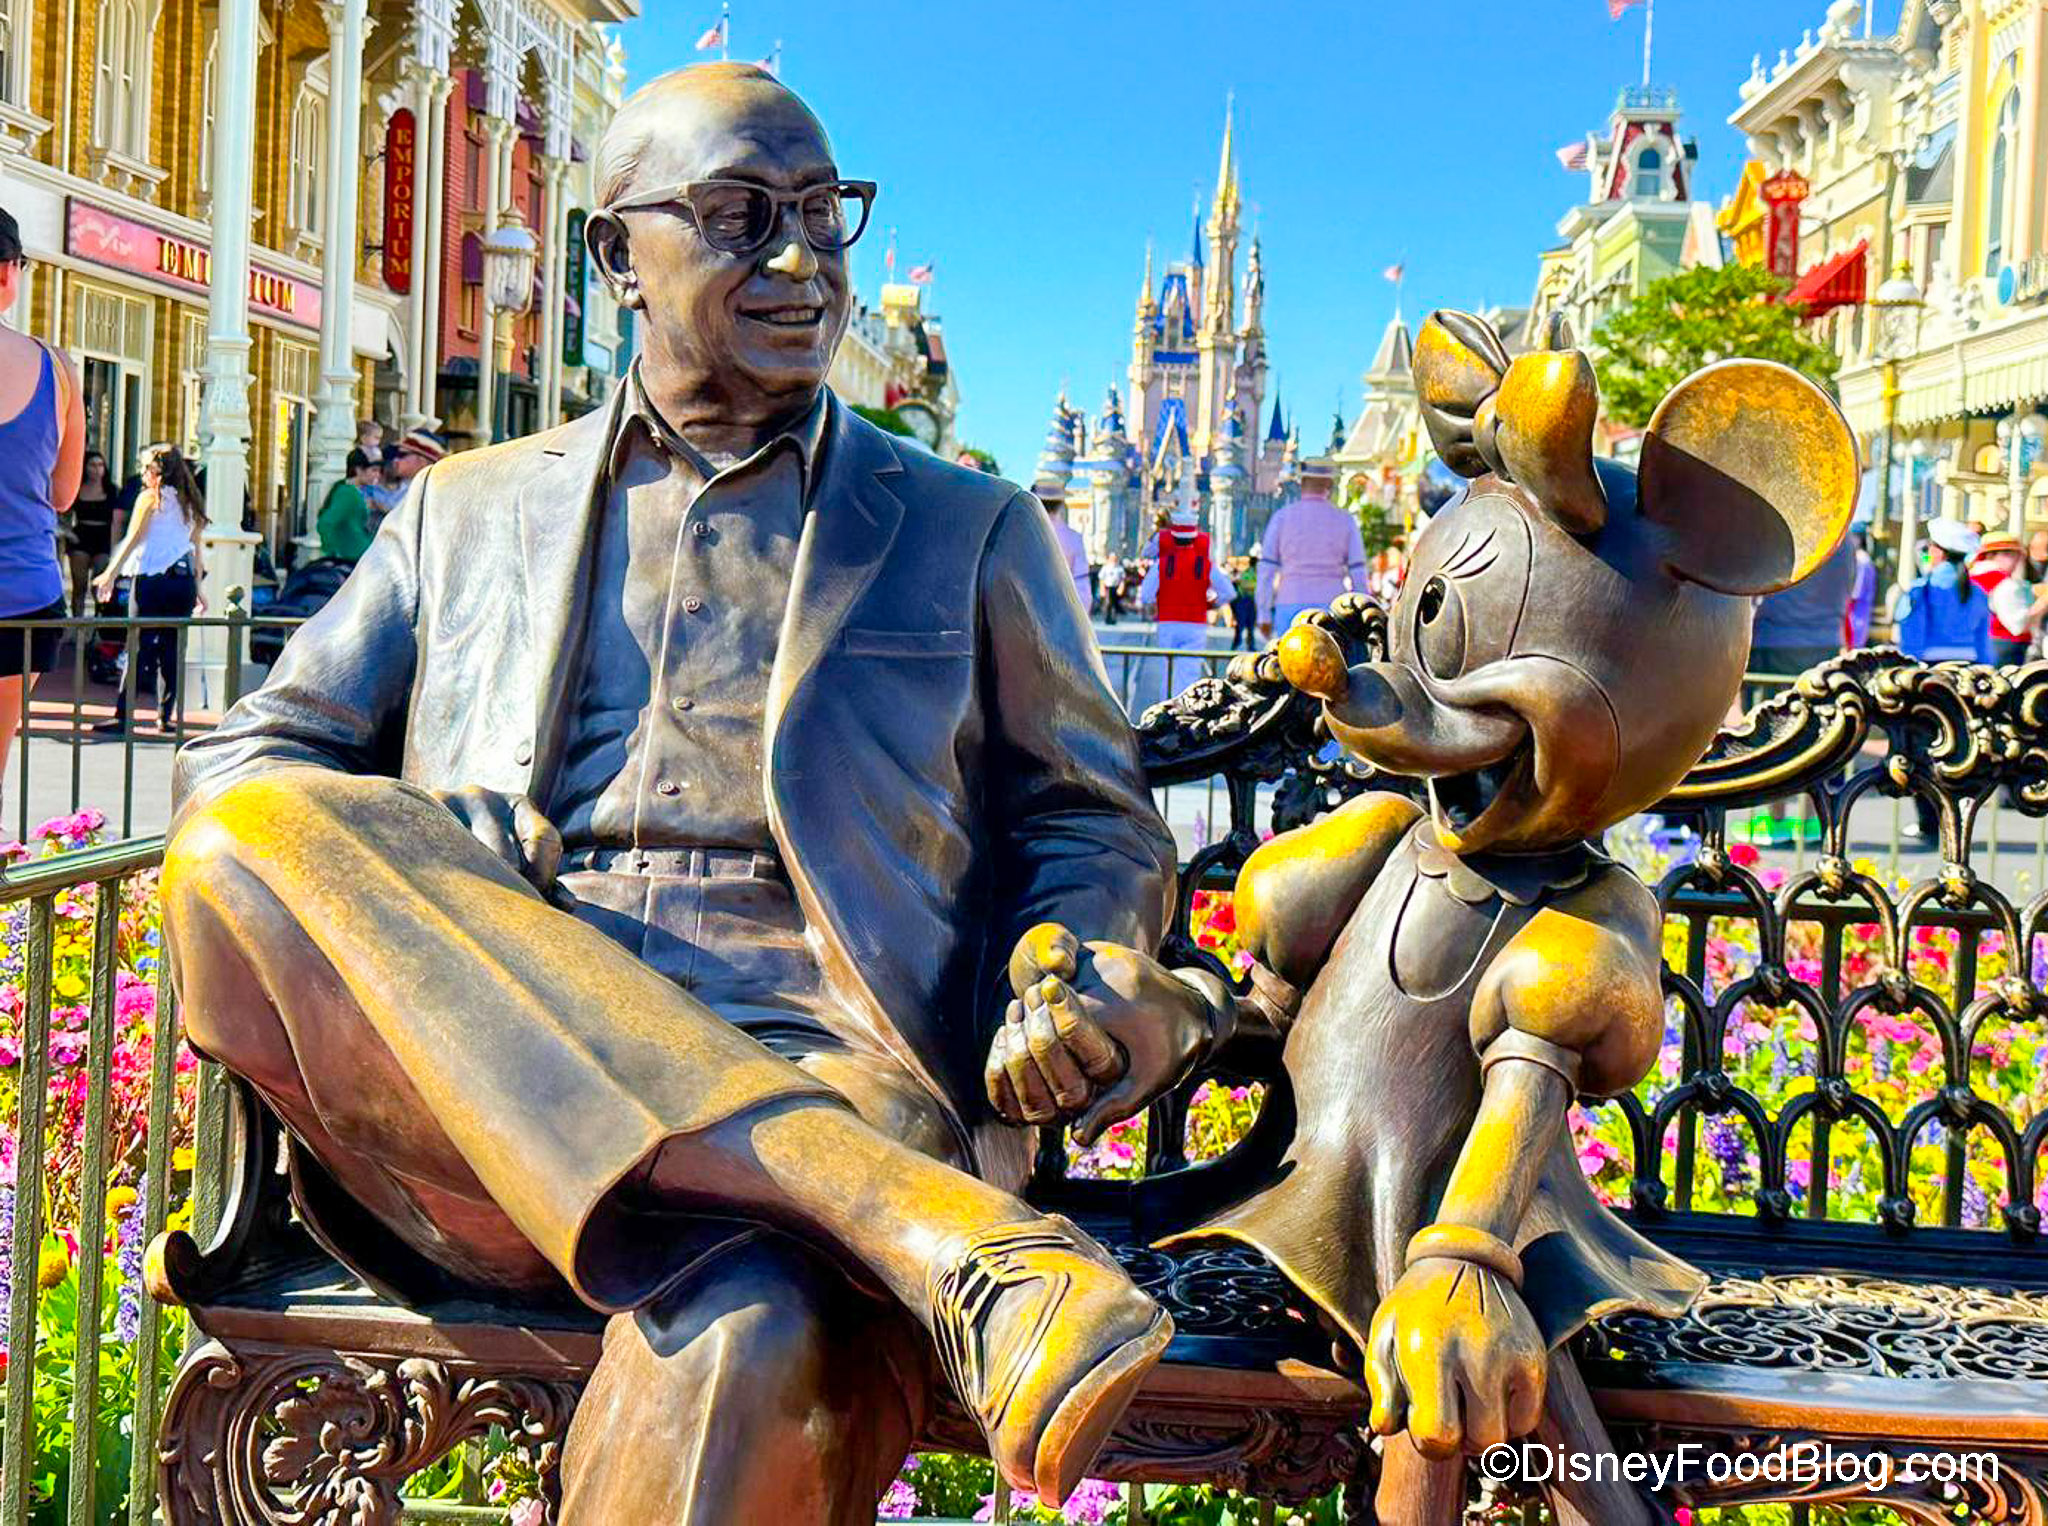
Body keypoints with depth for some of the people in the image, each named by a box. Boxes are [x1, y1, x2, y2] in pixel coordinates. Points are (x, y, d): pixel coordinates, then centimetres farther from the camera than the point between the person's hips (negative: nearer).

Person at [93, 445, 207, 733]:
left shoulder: (151, 497, -1)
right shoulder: (191, 502, 12)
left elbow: (132, 540, -3)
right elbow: (198, 549, 12)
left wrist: (110, 575, 0)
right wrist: (198, 588, 16)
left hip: (151, 579, -4)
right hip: (183, 580, 4)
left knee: (139, 648, -3)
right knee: (172, 649, 7)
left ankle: (123, 715, -4)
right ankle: (166, 715, 6)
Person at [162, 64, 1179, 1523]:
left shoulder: (970, 529, 21)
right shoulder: (470, 509, 24)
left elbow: (1096, 822, 22)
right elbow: (243, 759, 21)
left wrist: (1057, 977, -3)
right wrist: (364, 890, -4)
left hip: (814, 1082, -4)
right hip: (480, 1102, 4)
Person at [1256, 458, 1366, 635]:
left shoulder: (1282, 516, 0)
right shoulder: (1345, 521, 3)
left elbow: (1266, 570, -2)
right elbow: (1358, 573, 1)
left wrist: (1264, 615, 3)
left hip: (1291, 606, -1)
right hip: (1331, 609, 1)